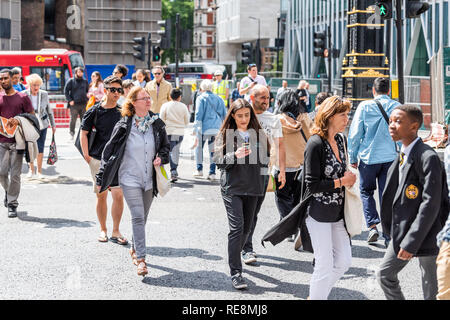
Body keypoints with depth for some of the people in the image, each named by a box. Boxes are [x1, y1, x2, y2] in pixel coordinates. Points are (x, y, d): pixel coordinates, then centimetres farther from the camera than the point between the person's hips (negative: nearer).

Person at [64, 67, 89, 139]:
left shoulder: (85, 81, 12)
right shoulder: (71, 81, 1)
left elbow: (88, 91, 22)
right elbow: (66, 91, 0)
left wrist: (87, 99, 7)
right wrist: (70, 100, -9)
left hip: (83, 103, 3)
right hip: (74, 104, -3)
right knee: (73, 120, -1)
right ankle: (72, 134, 8)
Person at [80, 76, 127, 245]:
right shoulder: (94, 111, -1)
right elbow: (83, 133, 3)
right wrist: (87, 156, -4)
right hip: (98, 159, -1)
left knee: (118, 195, -6)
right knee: (101, 196, 6)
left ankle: (116, 231, 5)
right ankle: (103, 230, 19)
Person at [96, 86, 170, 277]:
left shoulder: (157, 124, 4)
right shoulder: (124, 126, -6)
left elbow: (165, 145, 17)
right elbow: (110, 151, -2)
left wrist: (161, 158, -6)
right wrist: (102, 179, -2)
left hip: (149, 179, 4)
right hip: (130, 179, -4)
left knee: (142, 218, 14)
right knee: (137, 217, -14)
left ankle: (134, 249, 35)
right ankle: (141, 259, -15)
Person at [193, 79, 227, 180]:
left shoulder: (201, 98, -3)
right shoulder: (219, 99, 9)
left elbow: (198, 114, -8)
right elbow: (224, 114, 12)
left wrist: (196, 127, -5)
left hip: (204, 127, -3)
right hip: (216, 128, 4)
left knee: (199, 147, 14)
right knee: (213, 150, 8)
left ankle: (199, 169, 15)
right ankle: (212, 173, 5)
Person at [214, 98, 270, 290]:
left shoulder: (258, 134, 9)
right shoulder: (225, 135, 2)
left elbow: (266, 159, 15)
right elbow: (218, 161, -4)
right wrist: (235, 155, -21)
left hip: (253, 187, 4)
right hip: (232, 187, -4)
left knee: (246, 227, 10)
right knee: (236, 227, -13)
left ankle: (234, 258, 32)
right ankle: (235, 272, -12)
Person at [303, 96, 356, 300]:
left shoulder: (341, 140, 7)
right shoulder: (315, 144, -17)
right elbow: (312, 185, -20)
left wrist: (348, 178, 2)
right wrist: (341, 182, -14)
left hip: (338, 212, 8)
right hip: (319, 214, -8)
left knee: (344, 261, 10)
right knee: (325, 266, -2)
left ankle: (317, 295, 28)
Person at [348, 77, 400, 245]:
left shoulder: (365, 106, -5)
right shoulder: (397, 107, 0)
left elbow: (354, 133, -3)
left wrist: (353, 158, 6)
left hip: (368, 157, -1)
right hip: (391, 157, 1)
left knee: (366, 191, 17)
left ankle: (372, 226, 1)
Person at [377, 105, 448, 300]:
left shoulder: (428, 157, -20)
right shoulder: (403, 155, 8)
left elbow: (431, 204, -24)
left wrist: (412, 241, -24)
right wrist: (394, 230, 15)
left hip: (425, 234, -9)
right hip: (402, 229, 9)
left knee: (432, 292, 4)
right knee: (384, 275, 16)